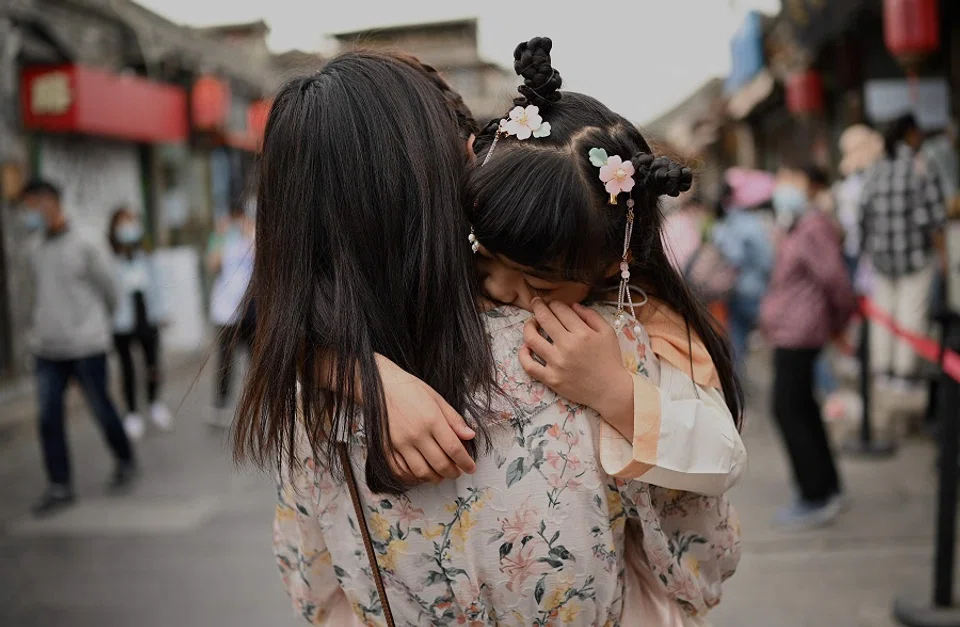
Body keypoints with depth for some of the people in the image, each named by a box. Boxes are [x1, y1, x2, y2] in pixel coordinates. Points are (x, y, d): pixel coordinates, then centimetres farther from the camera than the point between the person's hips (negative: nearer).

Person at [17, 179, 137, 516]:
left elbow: (108, 292, 2)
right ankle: (59, 486, 9)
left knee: (101, 409, 6)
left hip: (86, 346, -5)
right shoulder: (36, 252, 10)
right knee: (49, 419, 1)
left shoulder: (84, 247, -7)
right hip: (47, 349, 5)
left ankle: (125, 462, 29)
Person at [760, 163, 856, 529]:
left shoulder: (813, 229, -17)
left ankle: (817, 497, 0)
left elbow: (835, 278, -20)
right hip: (790, 331, 11)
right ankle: (826, 489, 26)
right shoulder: (794, 228, 15)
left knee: (789, 410, -7)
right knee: (801, 408, 15)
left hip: (797, 333, -11)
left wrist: (840, 319, -6)